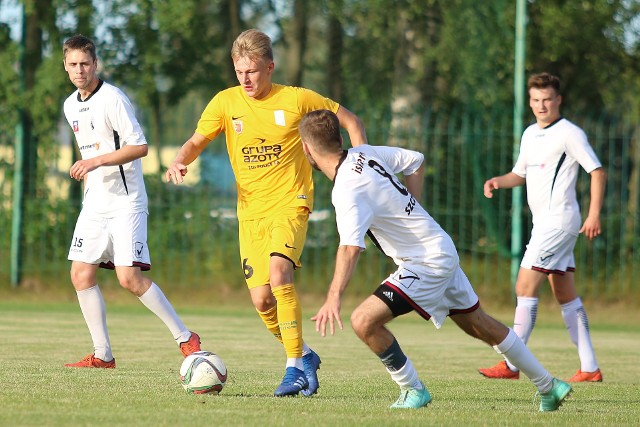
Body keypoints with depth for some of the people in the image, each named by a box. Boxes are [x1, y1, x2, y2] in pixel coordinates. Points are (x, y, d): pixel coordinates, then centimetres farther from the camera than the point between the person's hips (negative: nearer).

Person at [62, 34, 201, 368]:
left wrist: (96, 161, -23)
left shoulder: (112, 99, -13)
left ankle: (185, 338, -5)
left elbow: (139, 147, -18)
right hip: (94, 204, 8)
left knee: (129, 278, -16)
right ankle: (102, 355, 9)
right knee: (81, 274, 1)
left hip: (125, 203, -8)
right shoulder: (70, 106, 12)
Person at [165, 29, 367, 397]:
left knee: (279, 274, -27)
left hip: (290, 205, -4)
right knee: (262, 300, -1)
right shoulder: (226, 102, 2)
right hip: (251, 212, 4)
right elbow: (197, 141, 4)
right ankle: (305, 356, 24)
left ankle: (295, 367, -21)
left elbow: (349, 120, 6)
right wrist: (180, 162, -18)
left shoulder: (297, 99, -5)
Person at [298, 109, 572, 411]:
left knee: (364, 321, -14)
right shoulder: (362, 154, 0)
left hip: (426, 264, -10)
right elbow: (415, 161, 14)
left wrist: (333, 298, -46)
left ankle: (413, 391, 0)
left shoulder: (347, 191, -25)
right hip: (442, 250, 10)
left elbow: (351, 247, -39)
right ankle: (549, 386, 33)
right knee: (478, 323, 22)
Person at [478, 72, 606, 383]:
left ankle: (512, 364, -12)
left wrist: (594, 214, -21)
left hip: (558, 220, -9)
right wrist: (497, 181, 4)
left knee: (525, 287, -12)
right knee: (565, 295, 8)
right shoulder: (530, 134, 16)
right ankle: (590, 368, 10)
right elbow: (520, 174, 26)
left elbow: (598, 173, -12)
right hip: (544, 221, 9)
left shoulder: (569, 134, -9)